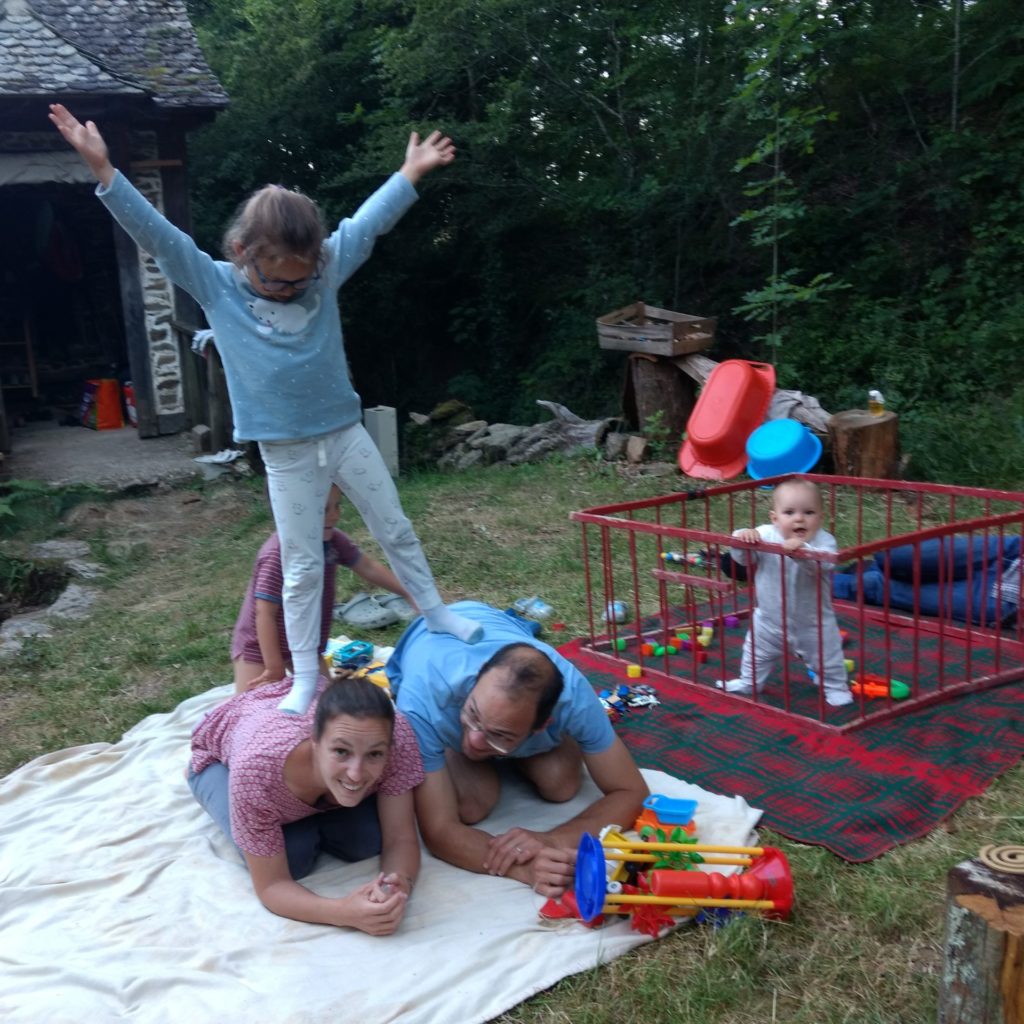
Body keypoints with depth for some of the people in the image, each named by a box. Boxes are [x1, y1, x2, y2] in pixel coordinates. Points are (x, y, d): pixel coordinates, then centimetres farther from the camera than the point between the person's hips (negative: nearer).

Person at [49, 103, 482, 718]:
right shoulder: (216, 286, -7)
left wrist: (411, 173, 4)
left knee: (396, 530, 14)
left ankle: (435, 611, 36)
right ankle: (305, 676, 17)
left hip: (345, 433, 2)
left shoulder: (326, 271, -2)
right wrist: (102, 170, -21)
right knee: (302, 567, 4)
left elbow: (369, 222, 3)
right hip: (287, 454, -2)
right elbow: (156, 234, -13)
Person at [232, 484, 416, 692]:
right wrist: (275, 668, -24)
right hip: (261, 648, -7)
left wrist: (408, 594, 4)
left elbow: (369, 567, 5)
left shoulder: (332, 541, -10)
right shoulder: (278, 555, -33)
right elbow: (265, 614, -28)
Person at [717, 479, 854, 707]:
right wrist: (743, 537, -38)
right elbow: (742, 558, -18)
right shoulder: (764, 535, -16)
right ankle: (748, 682, 48)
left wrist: (802, 550, -58)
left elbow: (822, 563, -41)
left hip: (812, 623, -3)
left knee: (827, 659, 16)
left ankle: (836, 687, 41)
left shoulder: (824, 540, -22)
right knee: (757, 653, 24)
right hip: (770, 620, 3)